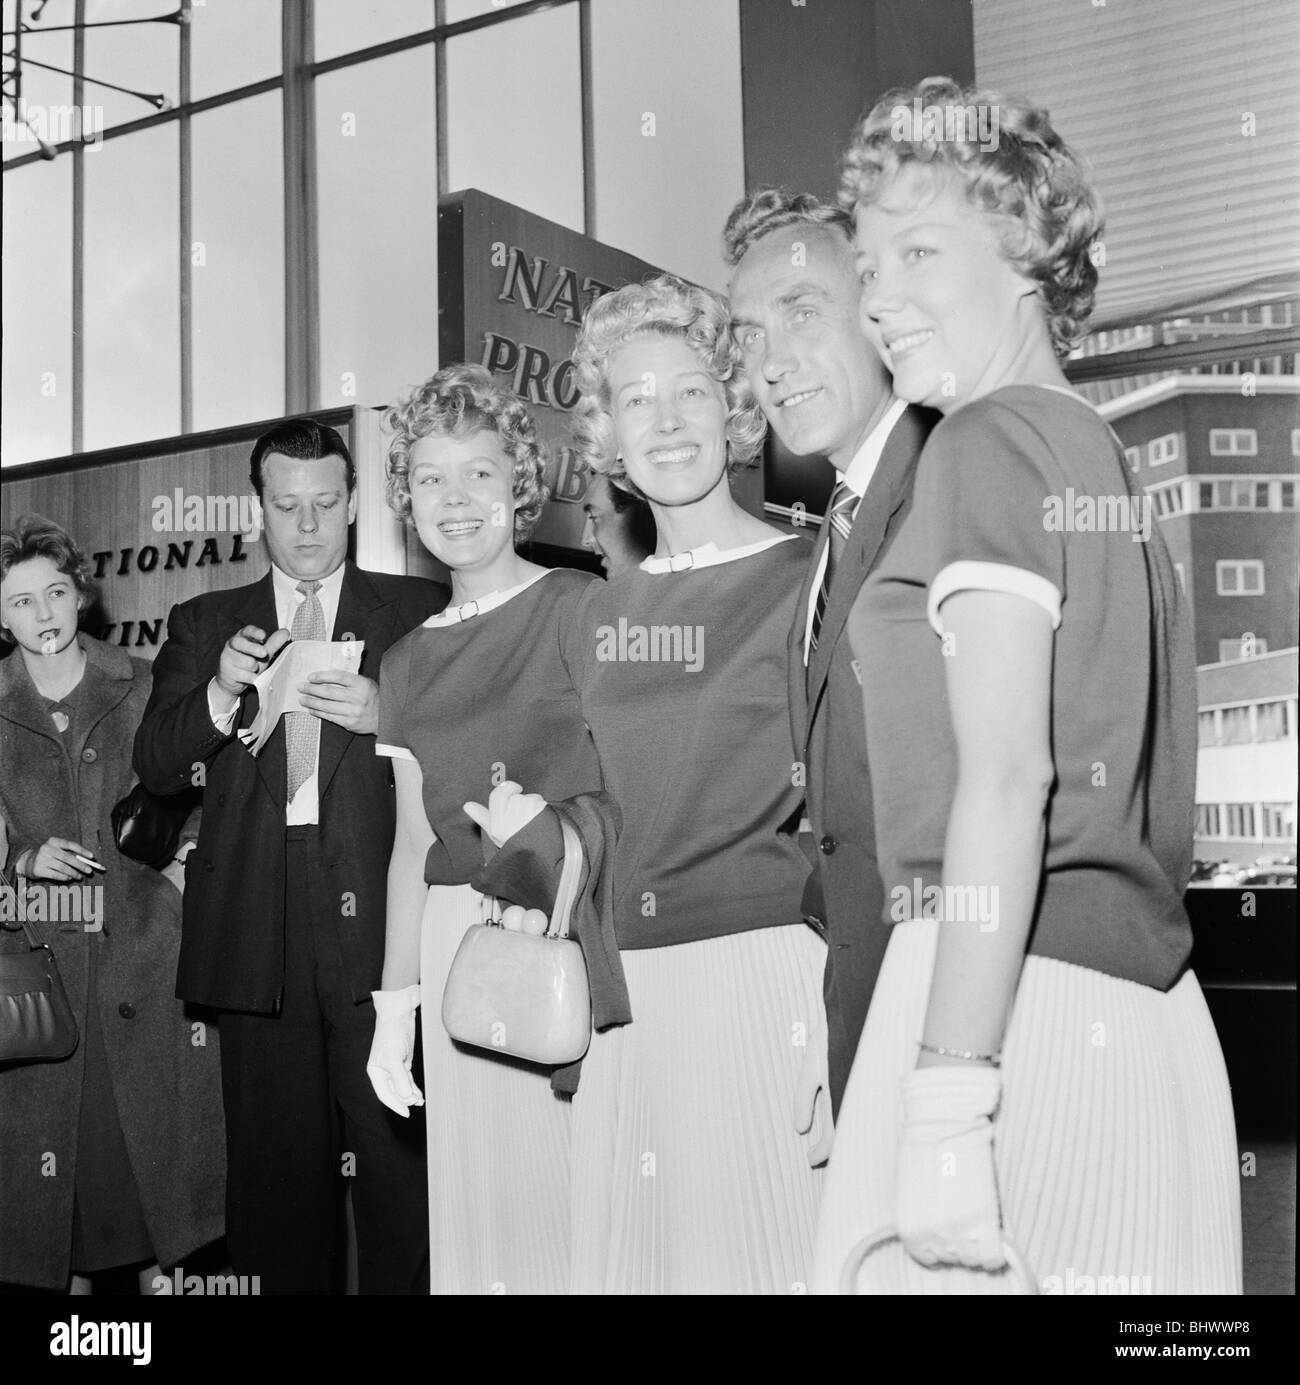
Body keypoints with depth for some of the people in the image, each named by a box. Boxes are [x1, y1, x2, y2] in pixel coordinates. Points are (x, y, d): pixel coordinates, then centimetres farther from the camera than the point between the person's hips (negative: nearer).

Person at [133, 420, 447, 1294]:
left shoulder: (419, 612, 8)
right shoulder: (205, 623, 15)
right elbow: (155, 766, 7)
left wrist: (387, 715, -14)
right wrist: (219, 692, -10)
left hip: (377, 920, -2)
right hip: (255, 930, 2)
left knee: (398, 1154, -5)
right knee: (278, 1160, 7)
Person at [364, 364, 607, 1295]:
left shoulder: (583, 609, -3)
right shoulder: (409, 662, 14)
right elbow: (413, 842, 17)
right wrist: (396, 1003, 15)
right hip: (457, 947, 5)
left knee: (586, 1193, -1)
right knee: (481, 1203, 10)